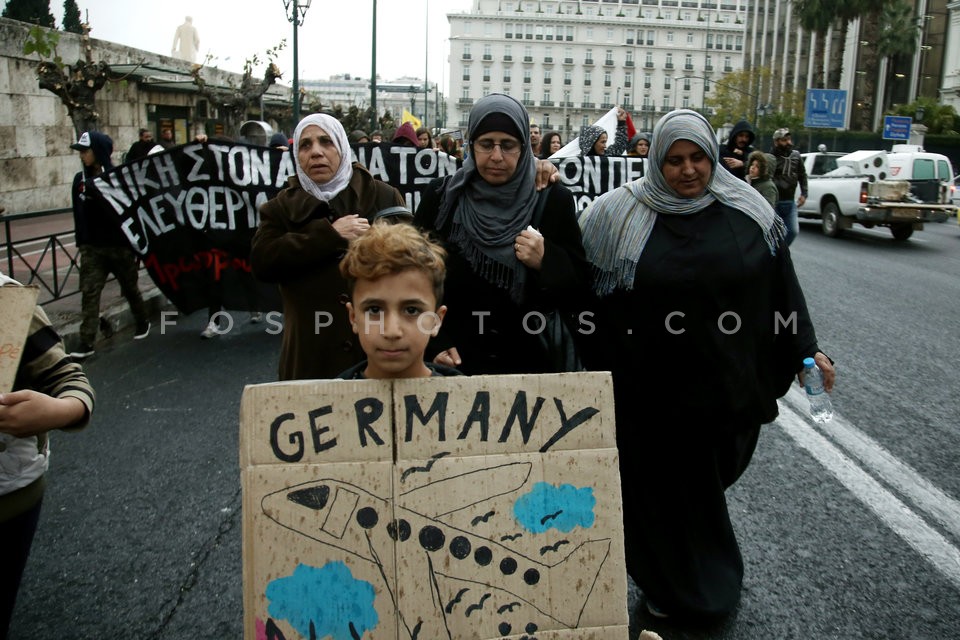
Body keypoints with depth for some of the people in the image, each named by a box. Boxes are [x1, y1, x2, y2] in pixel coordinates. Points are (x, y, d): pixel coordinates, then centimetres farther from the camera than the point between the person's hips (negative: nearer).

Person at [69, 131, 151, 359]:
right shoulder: (81, 180, 4)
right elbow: (79, 214, 9)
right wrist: (81, 242, 8)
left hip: (120, 245, -3)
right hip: (92, 248, 3)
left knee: (130, 288, 14)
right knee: (89, 293, -4)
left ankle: (143, 323, 39)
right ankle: (86, 344, -4)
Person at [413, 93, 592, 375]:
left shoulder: (554, 200, -4)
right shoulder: (441, 196, -3)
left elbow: (579, 288, -2)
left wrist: (546, 262, -20)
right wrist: (435, 343, -8)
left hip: (530, 361, 0)